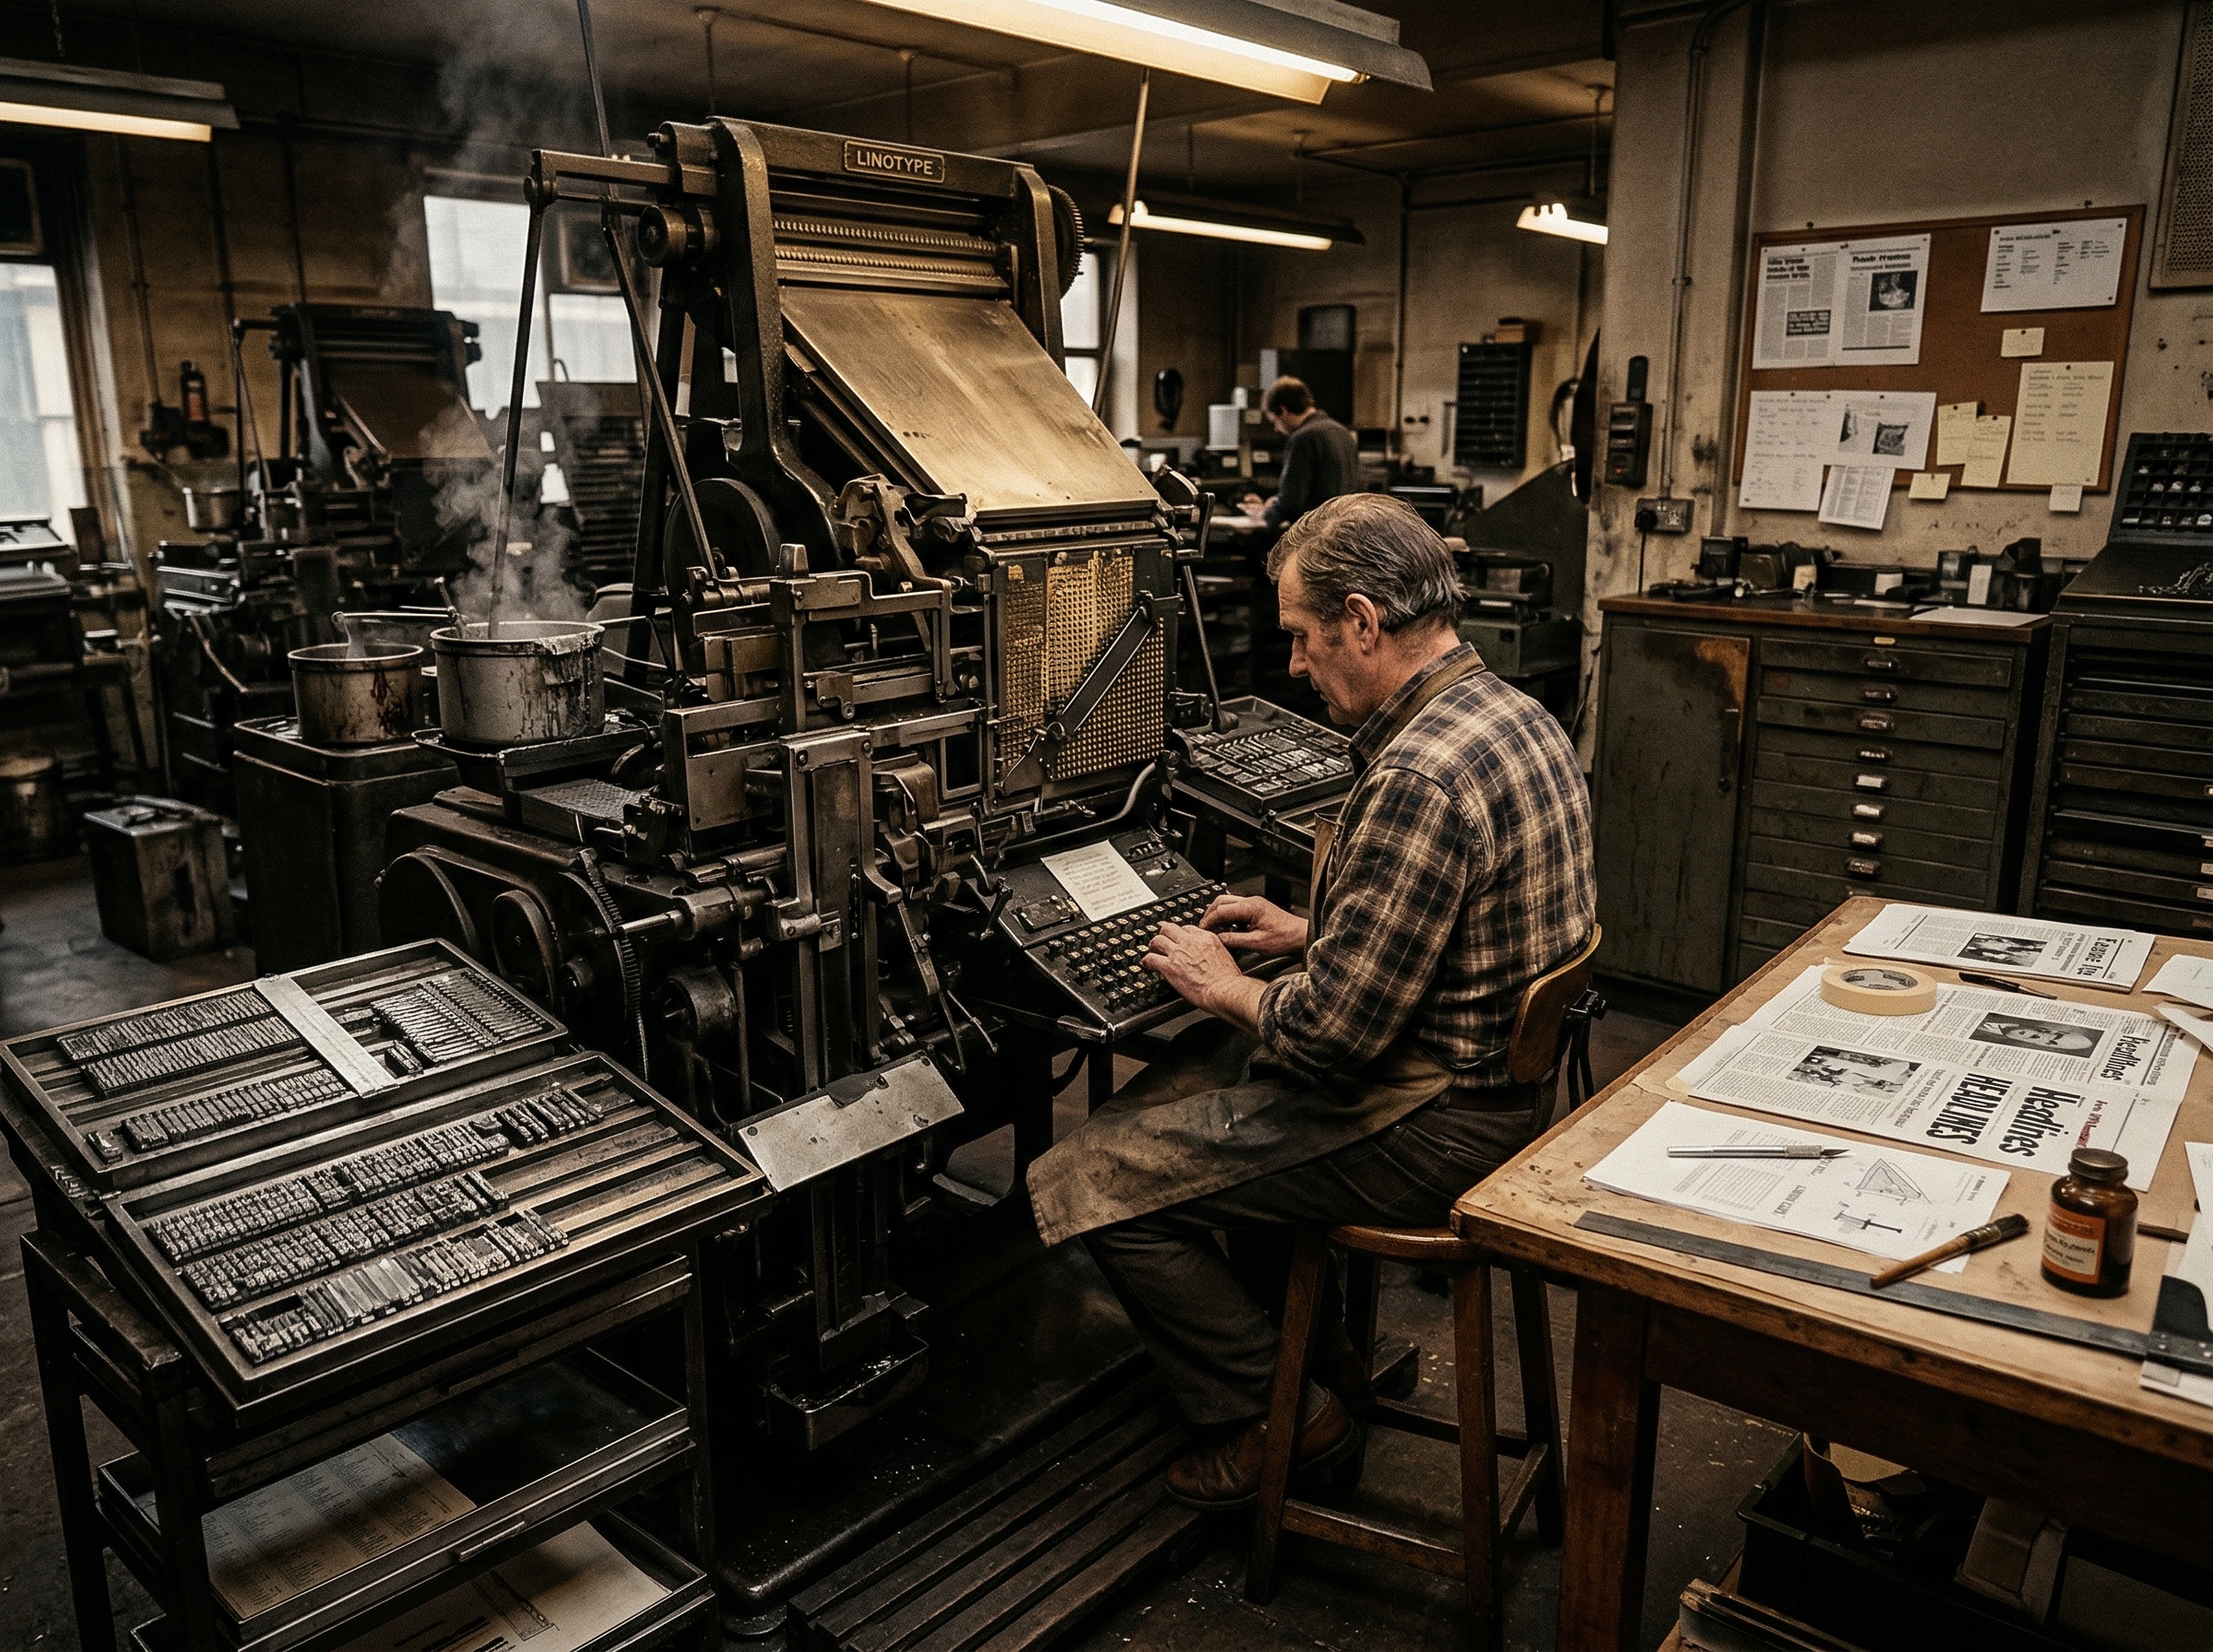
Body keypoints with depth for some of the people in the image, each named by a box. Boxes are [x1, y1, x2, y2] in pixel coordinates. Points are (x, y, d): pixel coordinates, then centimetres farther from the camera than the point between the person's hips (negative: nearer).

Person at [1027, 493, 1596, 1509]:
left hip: (1432, 1125, -10)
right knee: (1195, 1074, 26)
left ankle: (1275, 1417, 12)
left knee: (1089, 1181, -6)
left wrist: (1230, 990, -8)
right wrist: (1310, 934, 12)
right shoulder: (1517, 714, 4)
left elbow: (1331, 1034, -27)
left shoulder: (1418, 779, -29)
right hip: (1506, 1073, 11)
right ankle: (1319, 1349, 32)